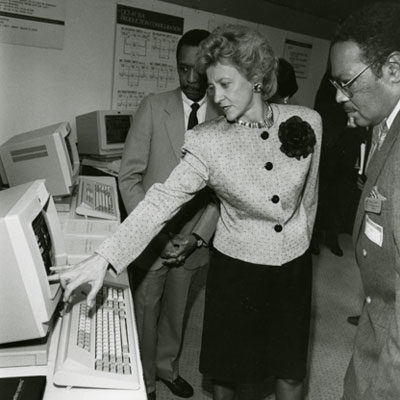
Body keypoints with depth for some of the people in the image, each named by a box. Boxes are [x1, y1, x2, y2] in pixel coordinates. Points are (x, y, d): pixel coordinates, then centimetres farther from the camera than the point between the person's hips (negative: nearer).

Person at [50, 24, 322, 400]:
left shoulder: (307, 121, -7)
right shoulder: (207, 141, -15)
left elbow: (309, 194, 6)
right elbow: (161, 200, -22)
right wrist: (105, 257, -30)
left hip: (294, 265, 2)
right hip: (237, 267, -2)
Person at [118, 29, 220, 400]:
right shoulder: (153, 107, -7)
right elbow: (129, 175, -8)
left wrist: (198, 235, -12)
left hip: (192, 237, 2)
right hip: (150, 234, -2)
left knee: (175, 309, 20)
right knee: (145, 309, 12)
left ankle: (167, 366, 47)